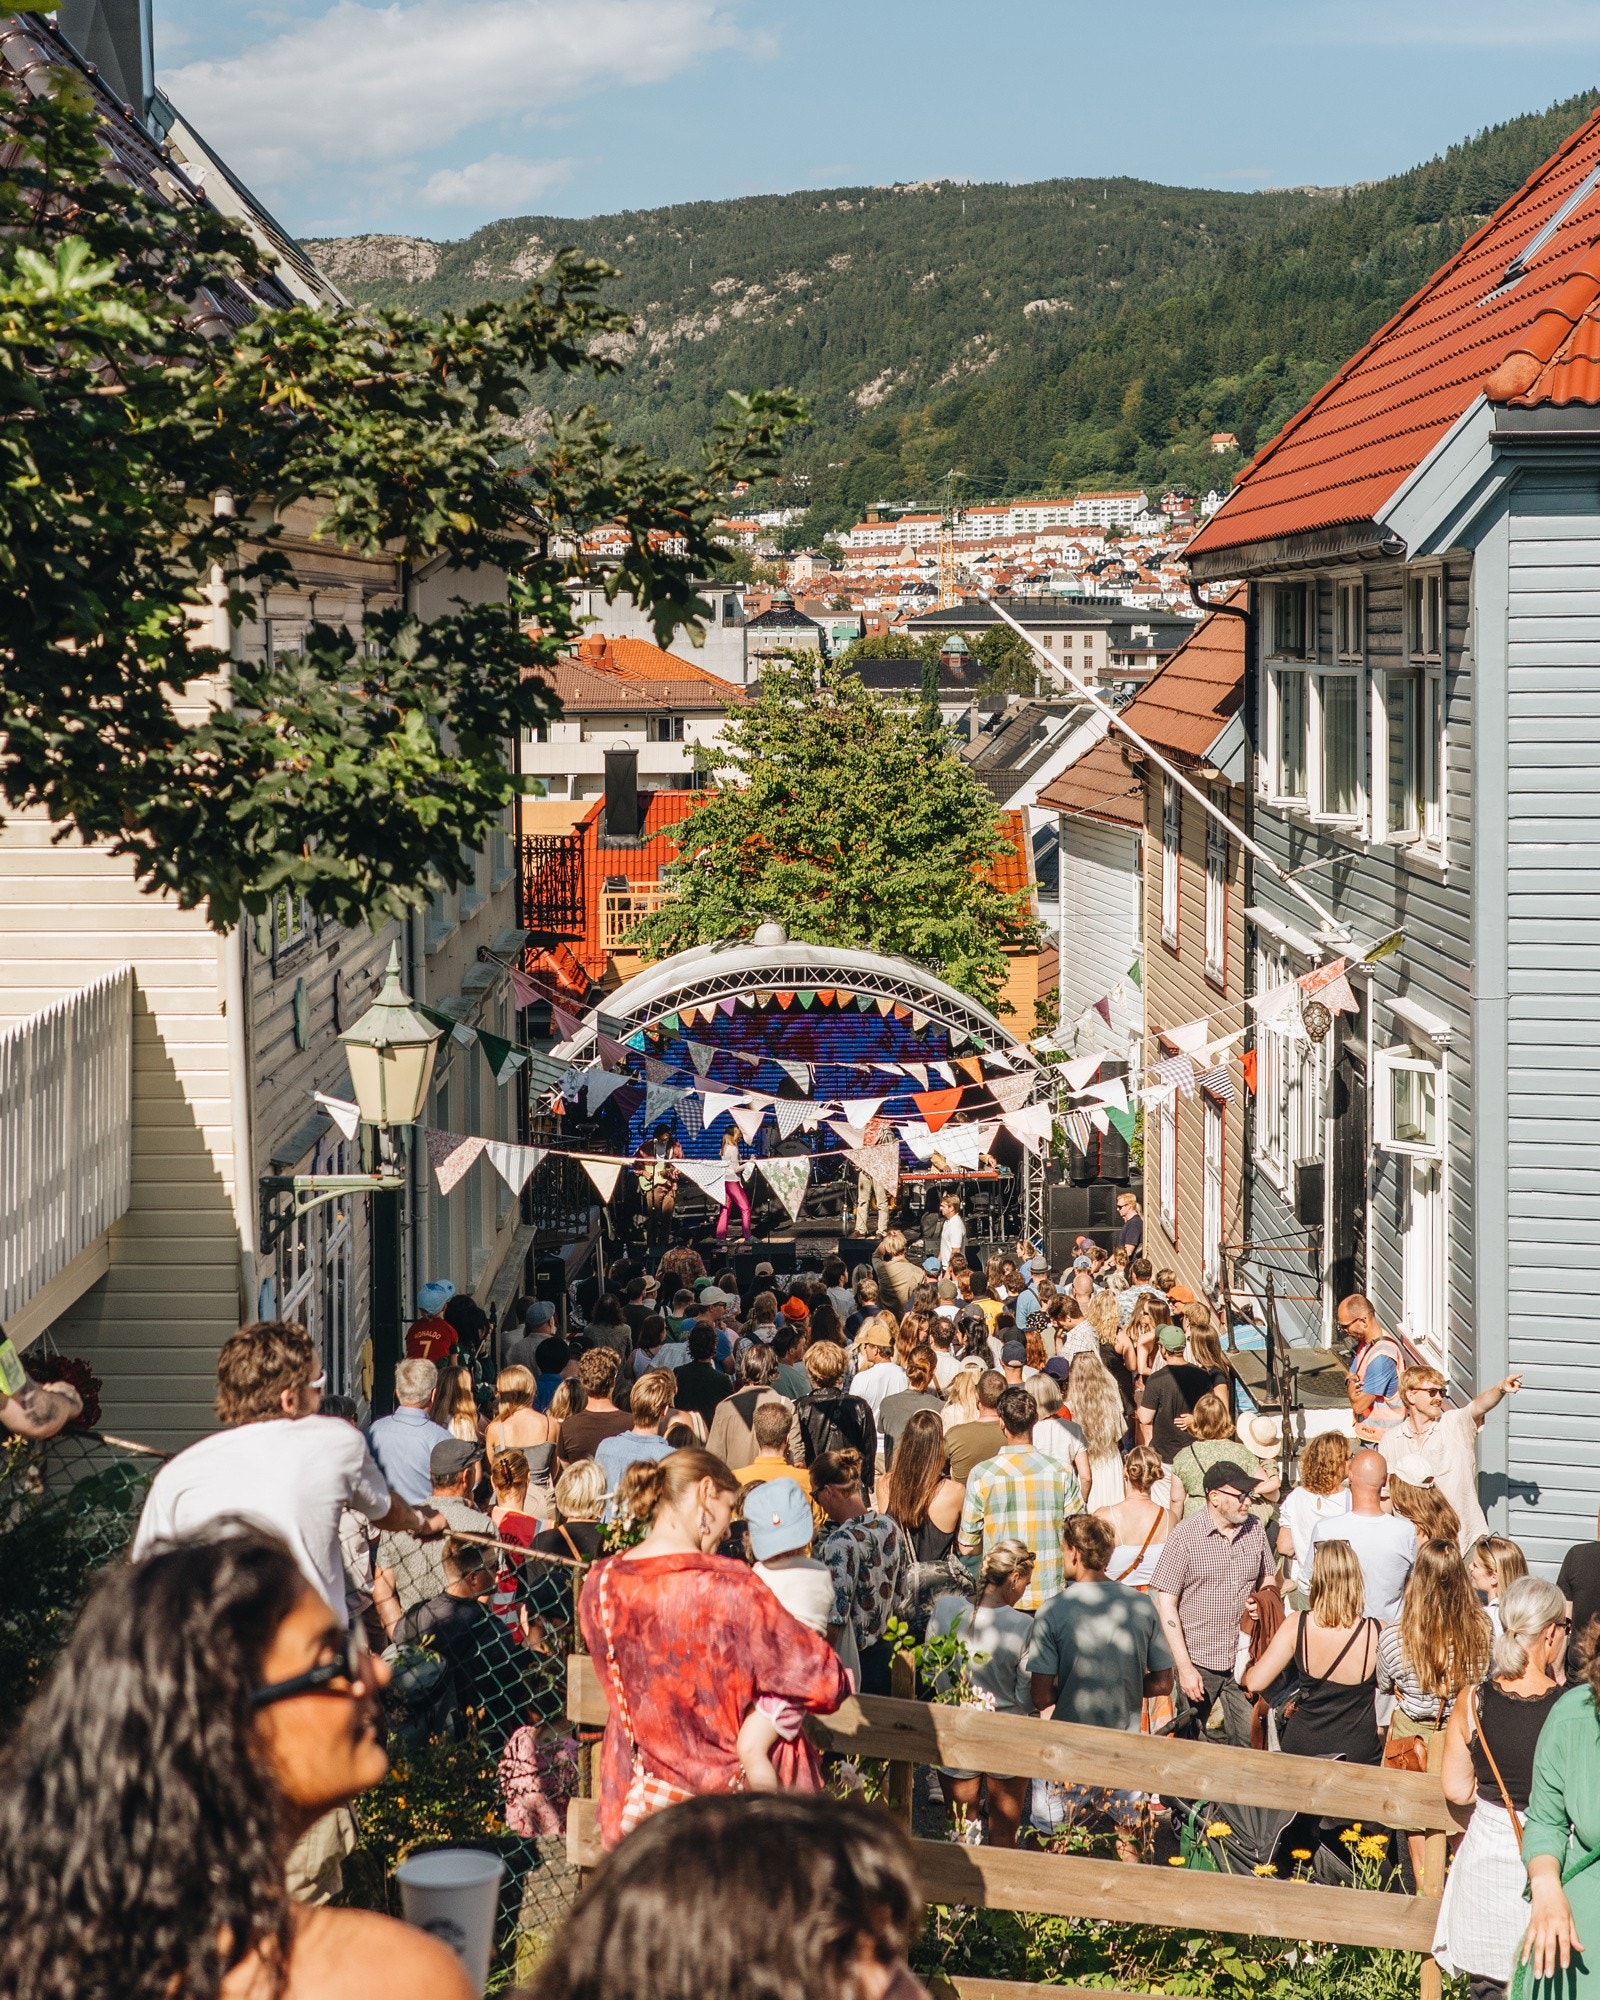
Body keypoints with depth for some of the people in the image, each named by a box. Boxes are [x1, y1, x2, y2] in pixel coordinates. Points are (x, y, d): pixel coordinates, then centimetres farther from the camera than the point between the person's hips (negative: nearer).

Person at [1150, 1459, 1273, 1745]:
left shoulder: (1255, 1528, 4)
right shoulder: (1185, 1536, -10)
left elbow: (1268, 1579, 21)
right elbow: (1166, 1605, -9)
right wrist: (1184, 1667, -13)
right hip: (1198, 1660, -3)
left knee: (1251, 1746, -2)